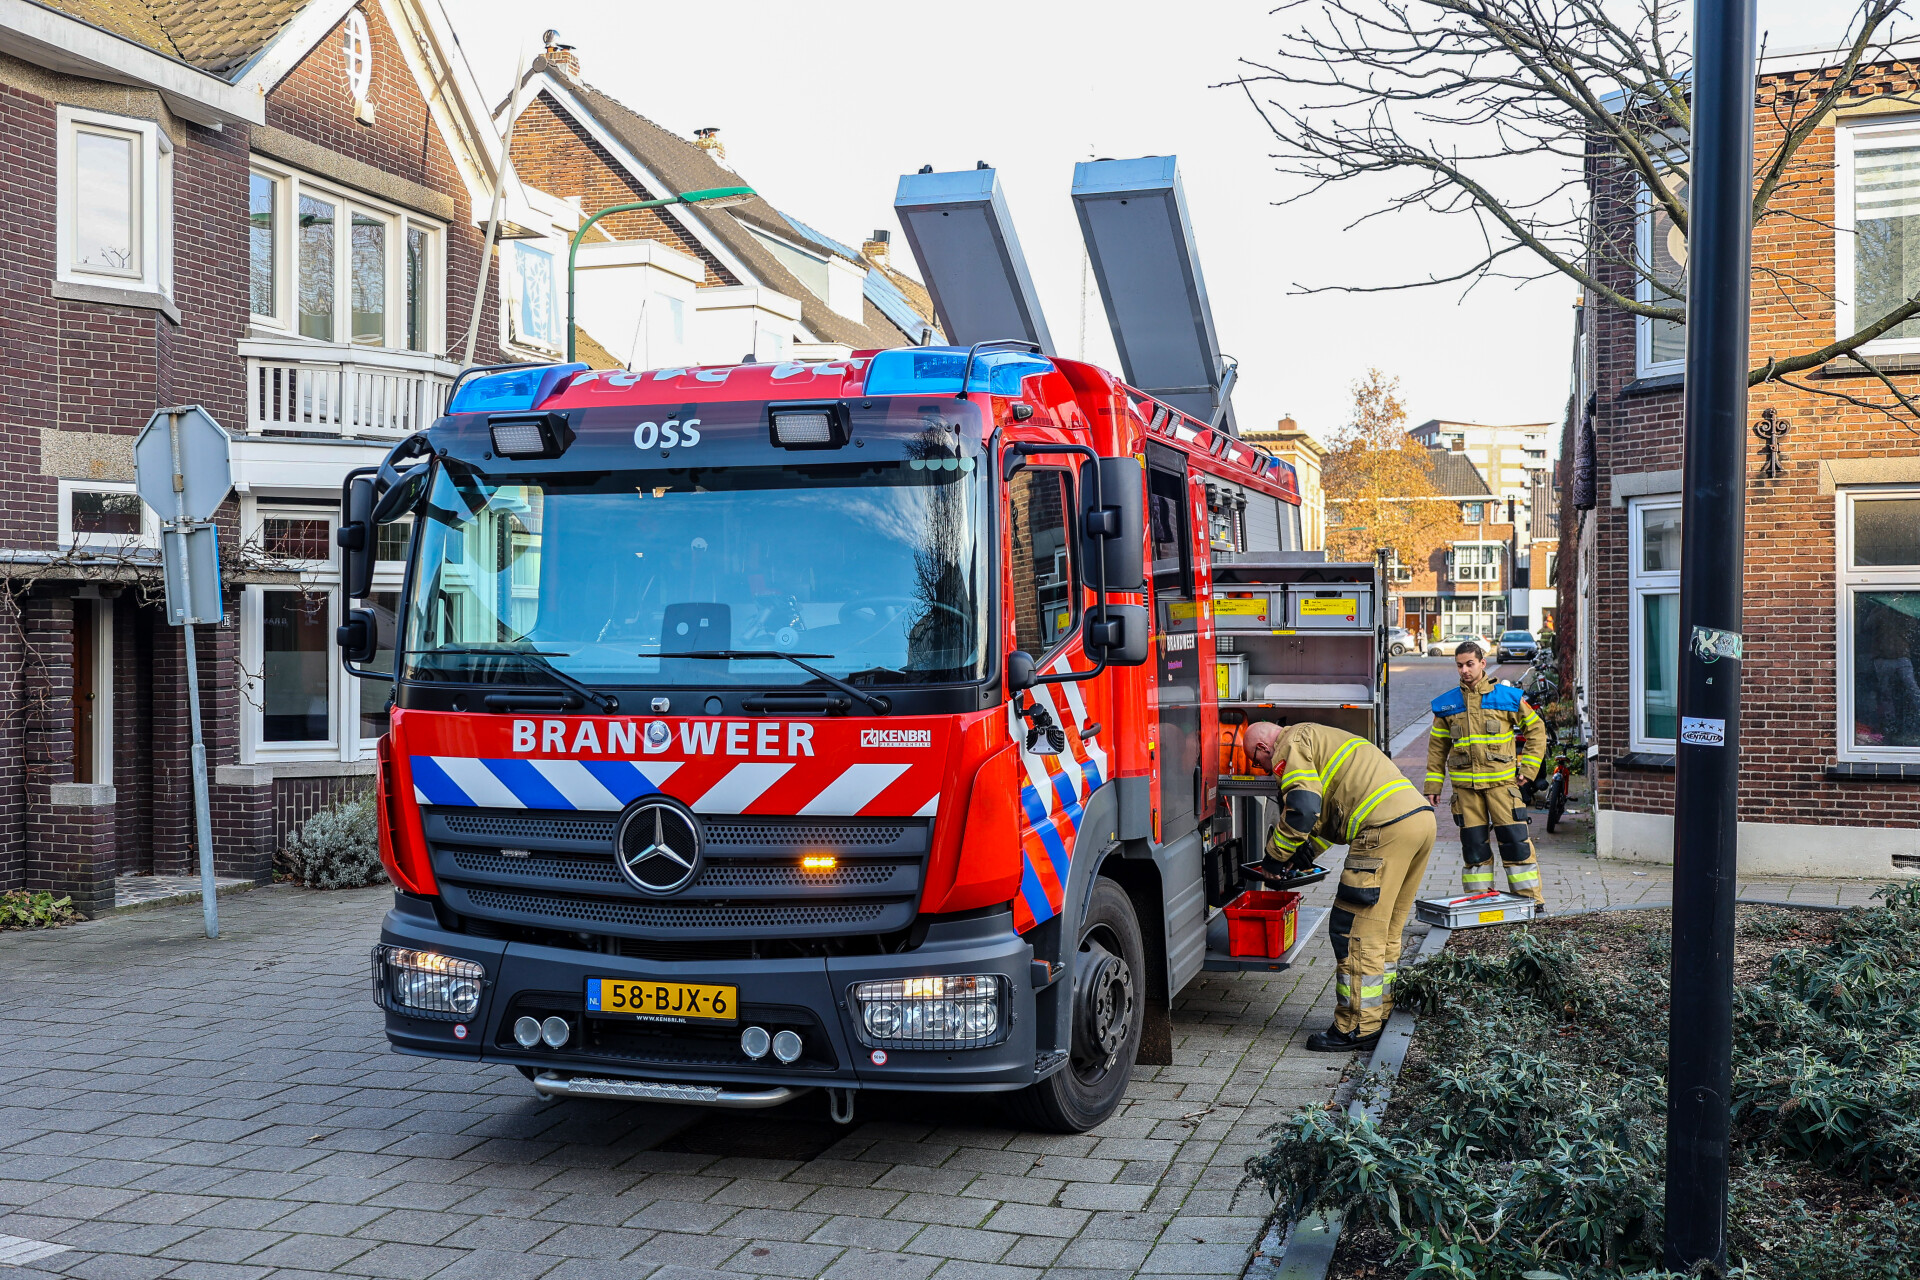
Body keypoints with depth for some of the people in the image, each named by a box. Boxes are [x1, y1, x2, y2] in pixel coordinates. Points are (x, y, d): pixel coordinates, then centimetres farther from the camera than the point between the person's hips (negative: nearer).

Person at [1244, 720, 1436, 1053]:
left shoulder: (1290, 745, 1)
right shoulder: (1319, 739, 32)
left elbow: (1302, 810, -13)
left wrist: (1274, 859, 0)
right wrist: (1302, 857, 33)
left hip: (1386, 830, -10)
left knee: (1355, 931, -2)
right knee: (1386, 931, 18)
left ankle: (1358, 1028, 3)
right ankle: (1380, 1016, 25)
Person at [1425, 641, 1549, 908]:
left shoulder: (1508, 697, 3)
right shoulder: (1446, 704, 9)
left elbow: (1536, 729, 11)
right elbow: (1437, 746, 14)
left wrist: (1528, 769, 4)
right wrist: (1433, 786, 9)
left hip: (1501, 781, -2)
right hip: (1464, 785, 2)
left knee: (1515, 841, -4)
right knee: (1473, 844, 5)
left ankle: (1531, 900, 5)